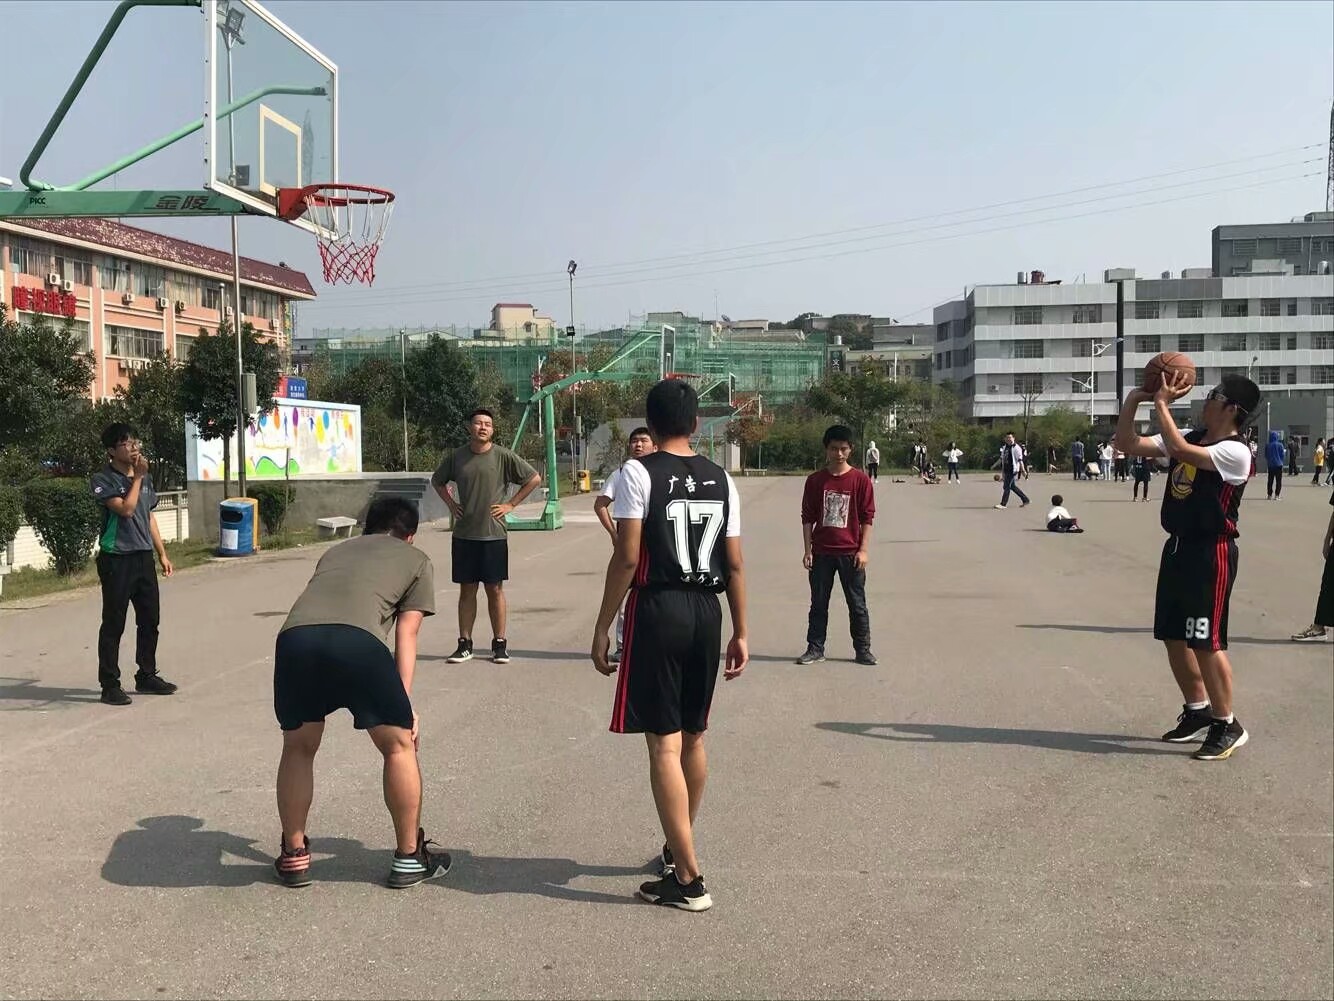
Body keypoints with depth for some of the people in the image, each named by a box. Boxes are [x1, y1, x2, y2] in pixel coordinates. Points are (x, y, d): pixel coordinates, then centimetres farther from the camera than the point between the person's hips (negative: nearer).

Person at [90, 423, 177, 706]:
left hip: (144, 556, 7)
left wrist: (162, 554, 16)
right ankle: (110, 685, 4)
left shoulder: (145, 477, 13)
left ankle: (146, 676, 25)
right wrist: (138, 477, -13)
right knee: (113, 623, -2)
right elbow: (126, 509, -21)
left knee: (150, 619, 12)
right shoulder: (103, 480, -8)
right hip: (116, 559, -7)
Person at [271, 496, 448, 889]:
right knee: (399, 744, 16)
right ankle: (409, 857, 25)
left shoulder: (335, 552, 39)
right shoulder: (416, 560, 28)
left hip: (294, 634, 4)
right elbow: (405, 638, 19)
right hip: (357, 640, -4)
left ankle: (293, 856, 33)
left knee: (298, 748, 25)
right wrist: (404, 703, 17)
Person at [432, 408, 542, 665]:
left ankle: (499, 644, 11)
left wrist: (510, 504, -2)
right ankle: (464, 645, 14)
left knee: (495, 589, 3)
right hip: (464, 535, 2)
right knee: (467, 589, 7)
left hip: (494, 534, -2)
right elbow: (437, 481, 22)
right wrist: (451, 504, 8)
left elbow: (534, 479, 1)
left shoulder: (503, 456, -4)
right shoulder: (455, 457, 4)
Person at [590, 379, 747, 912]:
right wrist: (740, 633, 14)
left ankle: (688, 879, -1)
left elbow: (627, 558, -13)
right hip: (706, 612, 6)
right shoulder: (720, 479, 8)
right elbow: (734, 563, 8)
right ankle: (678, 849, 34)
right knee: (693, 737, 18)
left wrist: (602, 628, -6)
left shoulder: (638, 473, -7)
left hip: (658, 610, -6)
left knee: (665, 744, -2)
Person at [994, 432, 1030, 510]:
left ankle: (1003, 504, -5)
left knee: (1006, 486, -9)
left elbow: (1020, 459, -14)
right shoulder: (1004, 447, 14)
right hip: (1006, 470, 8)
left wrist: (1022, 469, -19)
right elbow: (1002, 458, 22)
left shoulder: (1016, 448, -10)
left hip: (1013, 470, -8)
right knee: (1012, 486, 15)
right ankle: (1025, 500, 28)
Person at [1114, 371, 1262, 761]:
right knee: (1173, 636, 14)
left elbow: (1180, 451, -30)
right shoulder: (1190, 438, 9)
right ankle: (1198, 710, 30)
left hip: (1211, 554, -9)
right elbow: (1128, 445, 7)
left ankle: (1227, 725, 7)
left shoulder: (1235, 452, -16)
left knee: (1206, 641, -7)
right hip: (1178, 547, 9)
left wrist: (1162, 403, -23)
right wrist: (1132, 402, -4)